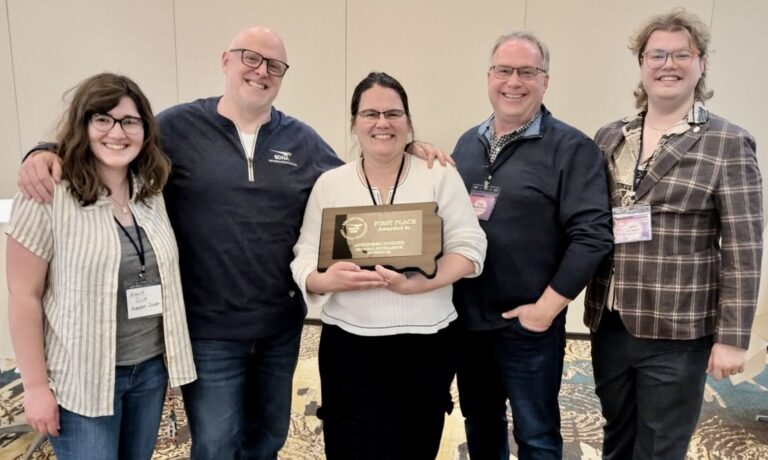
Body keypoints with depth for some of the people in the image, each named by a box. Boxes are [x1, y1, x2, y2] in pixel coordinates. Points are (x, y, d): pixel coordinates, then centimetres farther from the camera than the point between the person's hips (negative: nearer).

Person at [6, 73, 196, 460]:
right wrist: (36, 385, -11)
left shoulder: (152, 193, 2)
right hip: (83, 380, -5)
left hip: (151, 368, 5)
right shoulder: (48, 196, -14)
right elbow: (24, 296, -11)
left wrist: (172, 355, 8)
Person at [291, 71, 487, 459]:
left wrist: (415, 284, -20)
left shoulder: (441, 176, 2)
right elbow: (304, 257, 3)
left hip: (427, 343, 0)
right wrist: (327, 280, -20)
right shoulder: (329, 183, 6)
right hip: (350, 345, 0)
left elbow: (468, 249, -4)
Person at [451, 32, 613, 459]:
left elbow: (592, 235, -15)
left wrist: (547, 307, -16)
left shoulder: (572, 148, -10)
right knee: (479, 423, 22)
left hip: (527, 324, -5)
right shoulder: (468, 143, 9)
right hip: (465, 319, 5)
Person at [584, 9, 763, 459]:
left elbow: (743, 249, -8)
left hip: (678, 334, -4)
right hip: (610, 325, 4)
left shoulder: (728, 143, -5)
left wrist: (732, 337, -11)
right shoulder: (609, 138, 7)